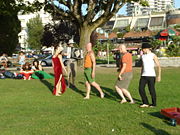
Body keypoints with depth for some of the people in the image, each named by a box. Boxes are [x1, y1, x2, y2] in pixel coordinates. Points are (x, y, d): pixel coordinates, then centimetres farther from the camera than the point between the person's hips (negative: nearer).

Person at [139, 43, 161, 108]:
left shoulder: (153, 55, -7)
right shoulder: (143, 56, 11)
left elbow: (159, 66, -8)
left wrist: (159, 76, -16)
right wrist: (141, 76, 19)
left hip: (151, 75, -5)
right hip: (144, 75, 6)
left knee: (151, 90, 0)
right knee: (141, 89, -5)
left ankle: (154, 104, 18)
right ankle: (145, 103, 6)